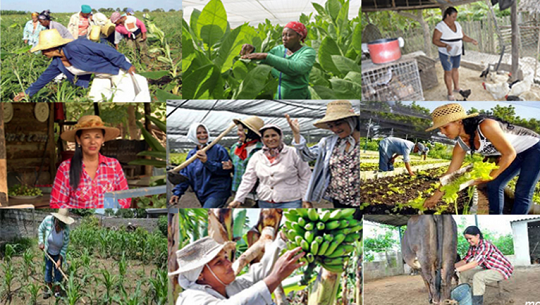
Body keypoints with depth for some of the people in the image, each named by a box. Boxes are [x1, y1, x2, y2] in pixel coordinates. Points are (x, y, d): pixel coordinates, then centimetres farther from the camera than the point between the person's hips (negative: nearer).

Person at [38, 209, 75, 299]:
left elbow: (65, 245, -21)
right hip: (48, 251, 1)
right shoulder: (48, 220, -32)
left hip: (58, 252, -1)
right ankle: (49, 289, 28)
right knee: (48, 269, 11)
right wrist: (41, 242, -15)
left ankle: (57, 291, 24)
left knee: (57, 270, 8)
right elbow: (40, 230, -9)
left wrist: (60, 259, -22)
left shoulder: (66, 229, -33)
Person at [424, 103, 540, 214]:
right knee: (493, 186, 2)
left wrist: (490, 177, -23)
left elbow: (509, 153, -28)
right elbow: (451, 174, 2)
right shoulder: (461, 144, -8)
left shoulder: (485, 126, -33)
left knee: (522, 193, -13)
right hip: (517, 154, 8)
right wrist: (435, 197, 4)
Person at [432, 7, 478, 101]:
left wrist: (472, 40, -9)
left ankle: (456, 88, 40)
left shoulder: (456, 24, 2)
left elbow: (463, 36, 8)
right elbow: (435, 40, -23)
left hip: (457, 53, 6)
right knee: (448, 72, 3)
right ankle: (450, 94, 13)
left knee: (455, 69, 21)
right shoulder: (440, 26, -20)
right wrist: (446, 45, -36)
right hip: (446, 54, -6)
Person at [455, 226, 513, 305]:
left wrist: (456, 269, -42)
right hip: (488, 269, 9)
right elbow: (465, 260, -1)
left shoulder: (485, 245, -28)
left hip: (502, 270, -9)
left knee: (478, 276, -33)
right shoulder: (472, 247, -1)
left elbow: (476, 263, -37)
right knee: (464, 273, 7)